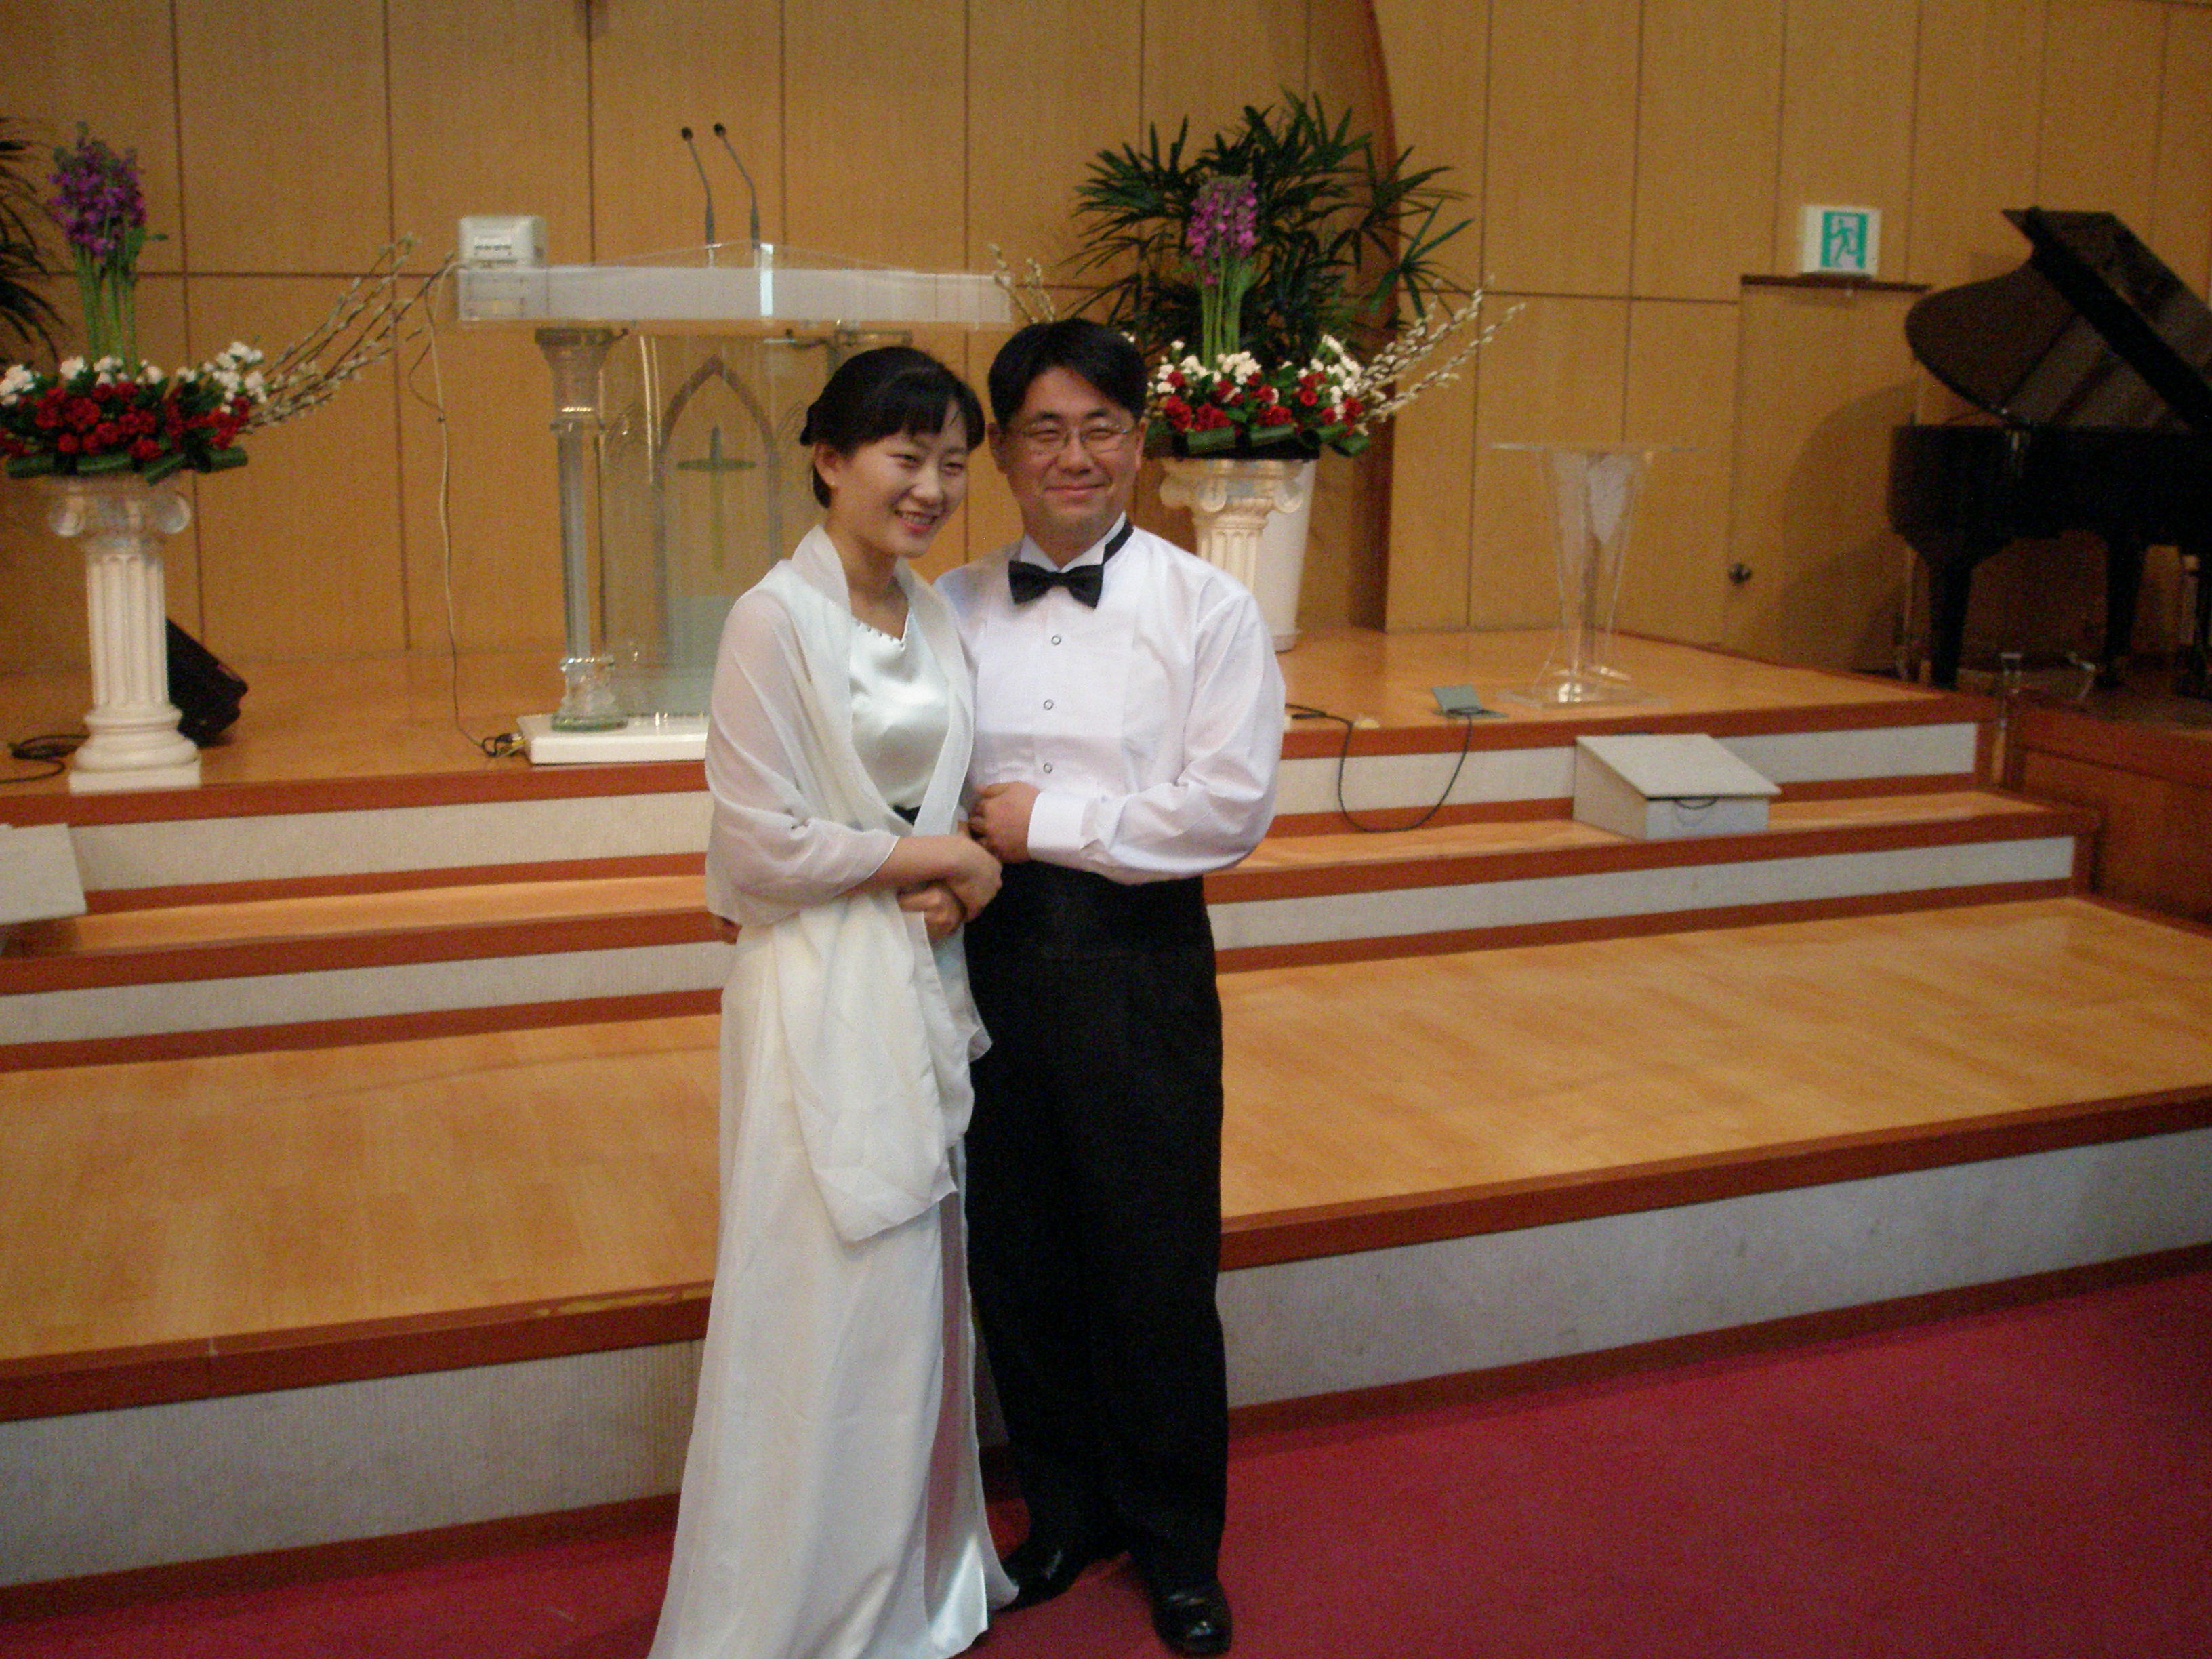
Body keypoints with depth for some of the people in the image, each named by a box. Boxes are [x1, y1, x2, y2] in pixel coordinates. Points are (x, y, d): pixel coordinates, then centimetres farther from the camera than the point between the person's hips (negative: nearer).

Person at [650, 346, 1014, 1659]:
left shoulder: (935, 617, 9)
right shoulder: (776, 620, -13)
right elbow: (761, 845, -16)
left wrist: (952, 883, -5)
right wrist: (938, 859, -9)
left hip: (926, 982, 7)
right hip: (825, 994, -7)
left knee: (921, 1290, 16)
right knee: (832, 1301, 2)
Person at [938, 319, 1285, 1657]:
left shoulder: (1207, 608, -3)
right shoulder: (954, 607, 7)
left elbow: (1233, 806, -11)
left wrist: (1051, 822, -12)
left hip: (1139, 960, -3)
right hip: (990, 950, 3)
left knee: (1159, 1267, 7)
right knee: (1017, 1256, 12)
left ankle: (1177, 1543, 29)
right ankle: (1067, 1512, 34)